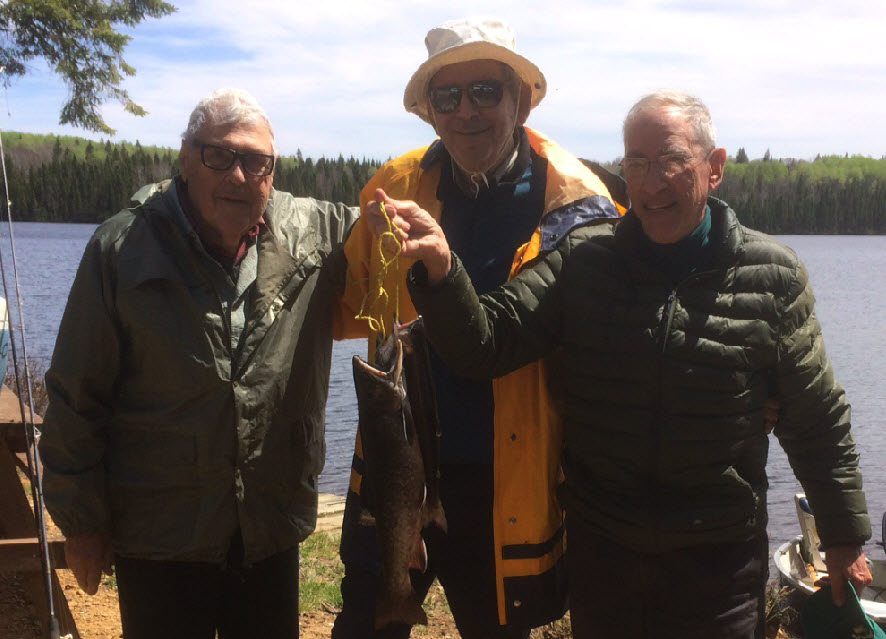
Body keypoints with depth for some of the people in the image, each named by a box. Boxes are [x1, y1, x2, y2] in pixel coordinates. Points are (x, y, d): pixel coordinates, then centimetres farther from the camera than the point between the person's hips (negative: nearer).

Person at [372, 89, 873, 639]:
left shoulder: (772, 275, -6)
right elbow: (485, 343, -12)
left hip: (720, 560, -1)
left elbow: (817, 421, 1)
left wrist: (845, 535, 8)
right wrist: (440, 269, -30)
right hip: (599, 551, 2)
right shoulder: (580, 261, -4)